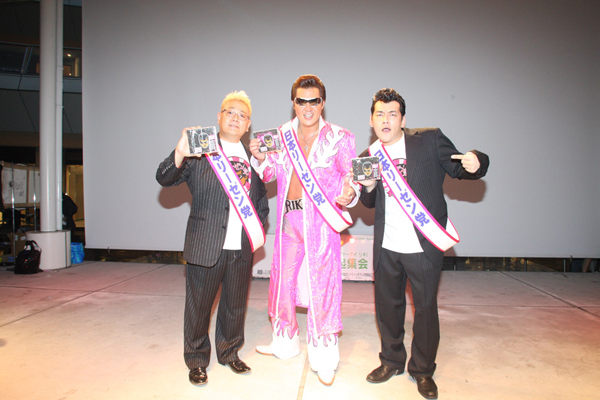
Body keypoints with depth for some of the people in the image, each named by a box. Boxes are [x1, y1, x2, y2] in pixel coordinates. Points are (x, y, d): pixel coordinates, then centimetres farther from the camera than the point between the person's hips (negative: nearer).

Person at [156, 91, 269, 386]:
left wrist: (259, 227, 9)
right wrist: (179, 154, -33)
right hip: (206, 246, -4)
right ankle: (196, 360, 30)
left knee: (235, 306, 16)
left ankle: (229, 353, 38)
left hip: (242, 249, 4)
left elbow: (261, 197, 22)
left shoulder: (252, 157, 11)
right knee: (199, 306, 9)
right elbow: (164, 179, -13)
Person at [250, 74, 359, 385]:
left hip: (322, 220, -4)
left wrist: (349, 194, -26)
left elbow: (352, 175, -4)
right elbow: (271, 173, 15)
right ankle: (285, 344, 37)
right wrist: (261, 158, -6)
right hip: (289, 219, 5)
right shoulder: (282, 135, 9)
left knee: (321, 285, -2)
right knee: (283, 279, 14)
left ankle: (324, 359, 16)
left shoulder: (339, 138, -1)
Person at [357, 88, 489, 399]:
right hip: (386, 246, 4)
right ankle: (392, 360, 39)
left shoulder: (430, 140, -4)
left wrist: (476, 163, -24)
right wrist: (369, 187, -10)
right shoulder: (369, 155, 7)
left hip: (424, 245, -3)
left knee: (426, 308, 9)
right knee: (387, 305, 16)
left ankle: (422, 370, 31)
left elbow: (458, 169, -2)